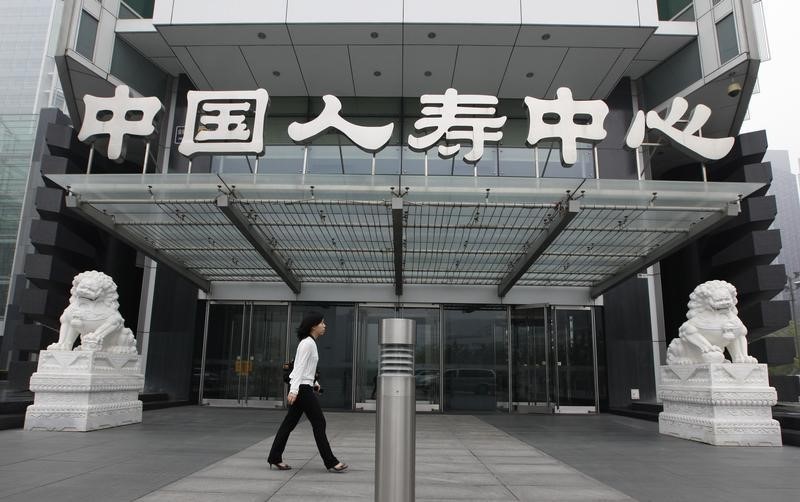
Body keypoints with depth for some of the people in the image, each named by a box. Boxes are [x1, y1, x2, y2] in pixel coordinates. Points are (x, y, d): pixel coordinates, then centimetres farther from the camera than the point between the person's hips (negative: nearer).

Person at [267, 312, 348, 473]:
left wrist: (313, 383, 20)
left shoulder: (311, 343, 14)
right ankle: (331, 462, 2)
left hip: (304, 387, 10)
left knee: (290, 423, 12)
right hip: (302, 388, -10)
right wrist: (294, 390, -27)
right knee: (319, 423, -4)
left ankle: (275, 458, 18)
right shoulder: (308, 343, -15)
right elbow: (299, 367, -22)